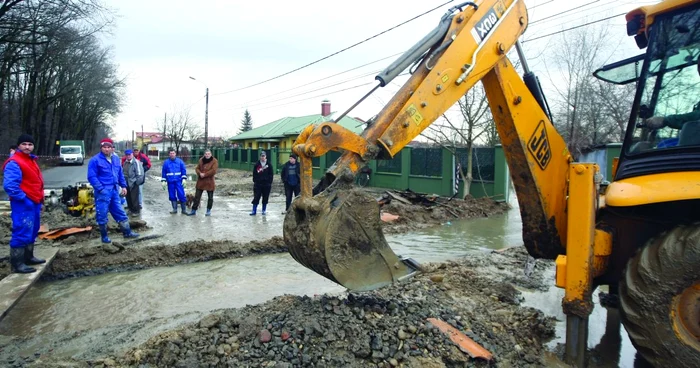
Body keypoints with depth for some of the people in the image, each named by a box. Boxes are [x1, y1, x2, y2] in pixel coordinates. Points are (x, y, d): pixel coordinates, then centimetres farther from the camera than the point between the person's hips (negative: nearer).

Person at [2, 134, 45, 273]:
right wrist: (23, 198, -20)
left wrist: (40, 197, 15)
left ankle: (28, 257, 29)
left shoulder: (31, 160, 16)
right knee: (22, 233, -9)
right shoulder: (14, 162, -14)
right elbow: (9, 185, -23)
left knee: (32, 231, 17)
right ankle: (17, 264, -3)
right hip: (24, 204, -10)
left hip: (34, 202, 10)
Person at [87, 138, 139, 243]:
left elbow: (120, 174, 20)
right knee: (102, 215, 3)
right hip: (103, 191, -6)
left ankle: (127, 232, 21)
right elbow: (91, 177, -13)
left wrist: (123, 186, 15)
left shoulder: (116, 159, 11)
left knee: (120, 212, 12)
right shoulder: (95, 160, -10)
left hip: (114, 190, 6)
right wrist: (100, 189, -19)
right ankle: (104, 236, 15)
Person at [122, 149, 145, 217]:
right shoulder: (125, 162, 10)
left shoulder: (136, 162, -15)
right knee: (128, 197, 16)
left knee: (134, 198, -3)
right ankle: (131, 209, 31)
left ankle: (136, 211, 9)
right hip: (127, 183, 8)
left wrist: (137, 182, -14)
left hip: (134, 183, -8)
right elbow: (123, 172, 21)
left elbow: (140, 174, -17)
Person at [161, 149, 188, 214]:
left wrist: (184, 179, -5)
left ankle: (184, 209, 2)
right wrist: (163, 181, 6)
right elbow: (163, 172, 9)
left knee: (181, 195, -6)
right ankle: (174, 209, 17)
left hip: (179, 181, -2)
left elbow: (184, 170, 2)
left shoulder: (180, 161, 2)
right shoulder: (166, 162, 6)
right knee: (172, 196, 6)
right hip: (170, 182, 2)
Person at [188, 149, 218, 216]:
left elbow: (213, 171, -18)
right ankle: (194, 210, 16)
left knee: (210, 197, 7)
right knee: (197, 197, 8)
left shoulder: (214, 161, -8)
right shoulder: (201, 160, 8)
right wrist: (200, 173, -14)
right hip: (200, 181, 4)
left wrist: (204, 174, -19)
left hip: (209, 182, -4)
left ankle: (208, 211, 22)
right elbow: (197, 168, 8)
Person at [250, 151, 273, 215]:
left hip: (266, 184, 0)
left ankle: (264, 210, 19)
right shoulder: (257, 164, 3)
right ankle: (254, 211, 4)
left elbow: (271, 174, 1)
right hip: (258, 184, 0)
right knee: (256, 198, -1)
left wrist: (270, 182, -4)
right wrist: (255, 181, -1)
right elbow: (254, 174, 5)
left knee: (265, 198, 8)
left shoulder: (268, 165, 1)